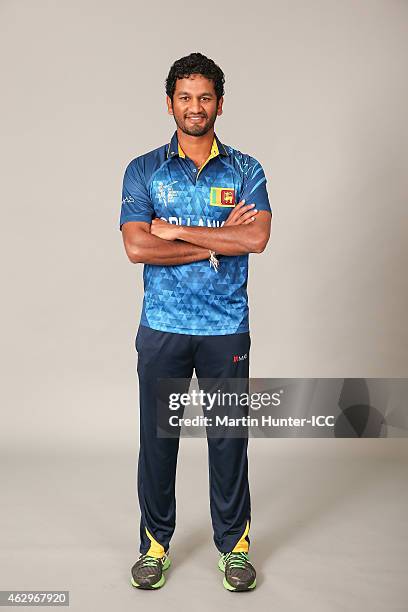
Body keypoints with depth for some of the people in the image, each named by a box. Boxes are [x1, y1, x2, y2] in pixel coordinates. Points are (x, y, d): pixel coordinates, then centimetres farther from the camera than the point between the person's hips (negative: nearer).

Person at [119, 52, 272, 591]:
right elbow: (137, 248, -10)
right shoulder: (144, 171, 4)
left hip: (227, 329, 0)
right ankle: (155, 543, 26)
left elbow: (256, 238, -13)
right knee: (157, 438, 8)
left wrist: (177, 230, -12)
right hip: (162, 329, 0)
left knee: (229, 439, 8)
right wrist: (216, 241, -11)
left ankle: (235, 544, 26)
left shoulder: (245, 171, 5)